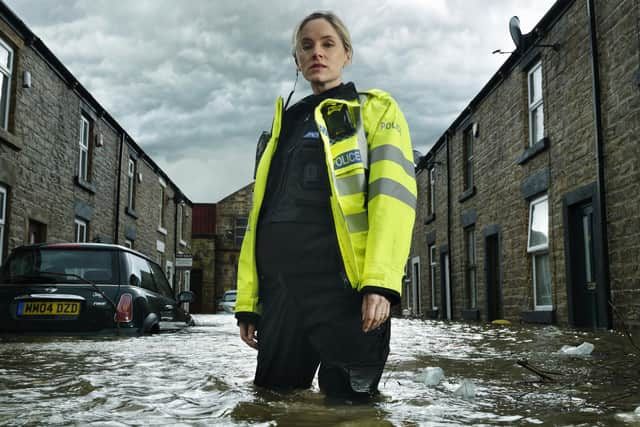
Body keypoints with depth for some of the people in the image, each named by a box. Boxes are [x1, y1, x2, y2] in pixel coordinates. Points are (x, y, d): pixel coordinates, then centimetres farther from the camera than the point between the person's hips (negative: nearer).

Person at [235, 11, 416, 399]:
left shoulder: (375, 110, 9)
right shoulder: (283, 128, 24)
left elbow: (392, 192, -7)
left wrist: (380, 281, -21)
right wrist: (247, 300, 13)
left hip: (342, 286, -5)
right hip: (280, 290, 5)